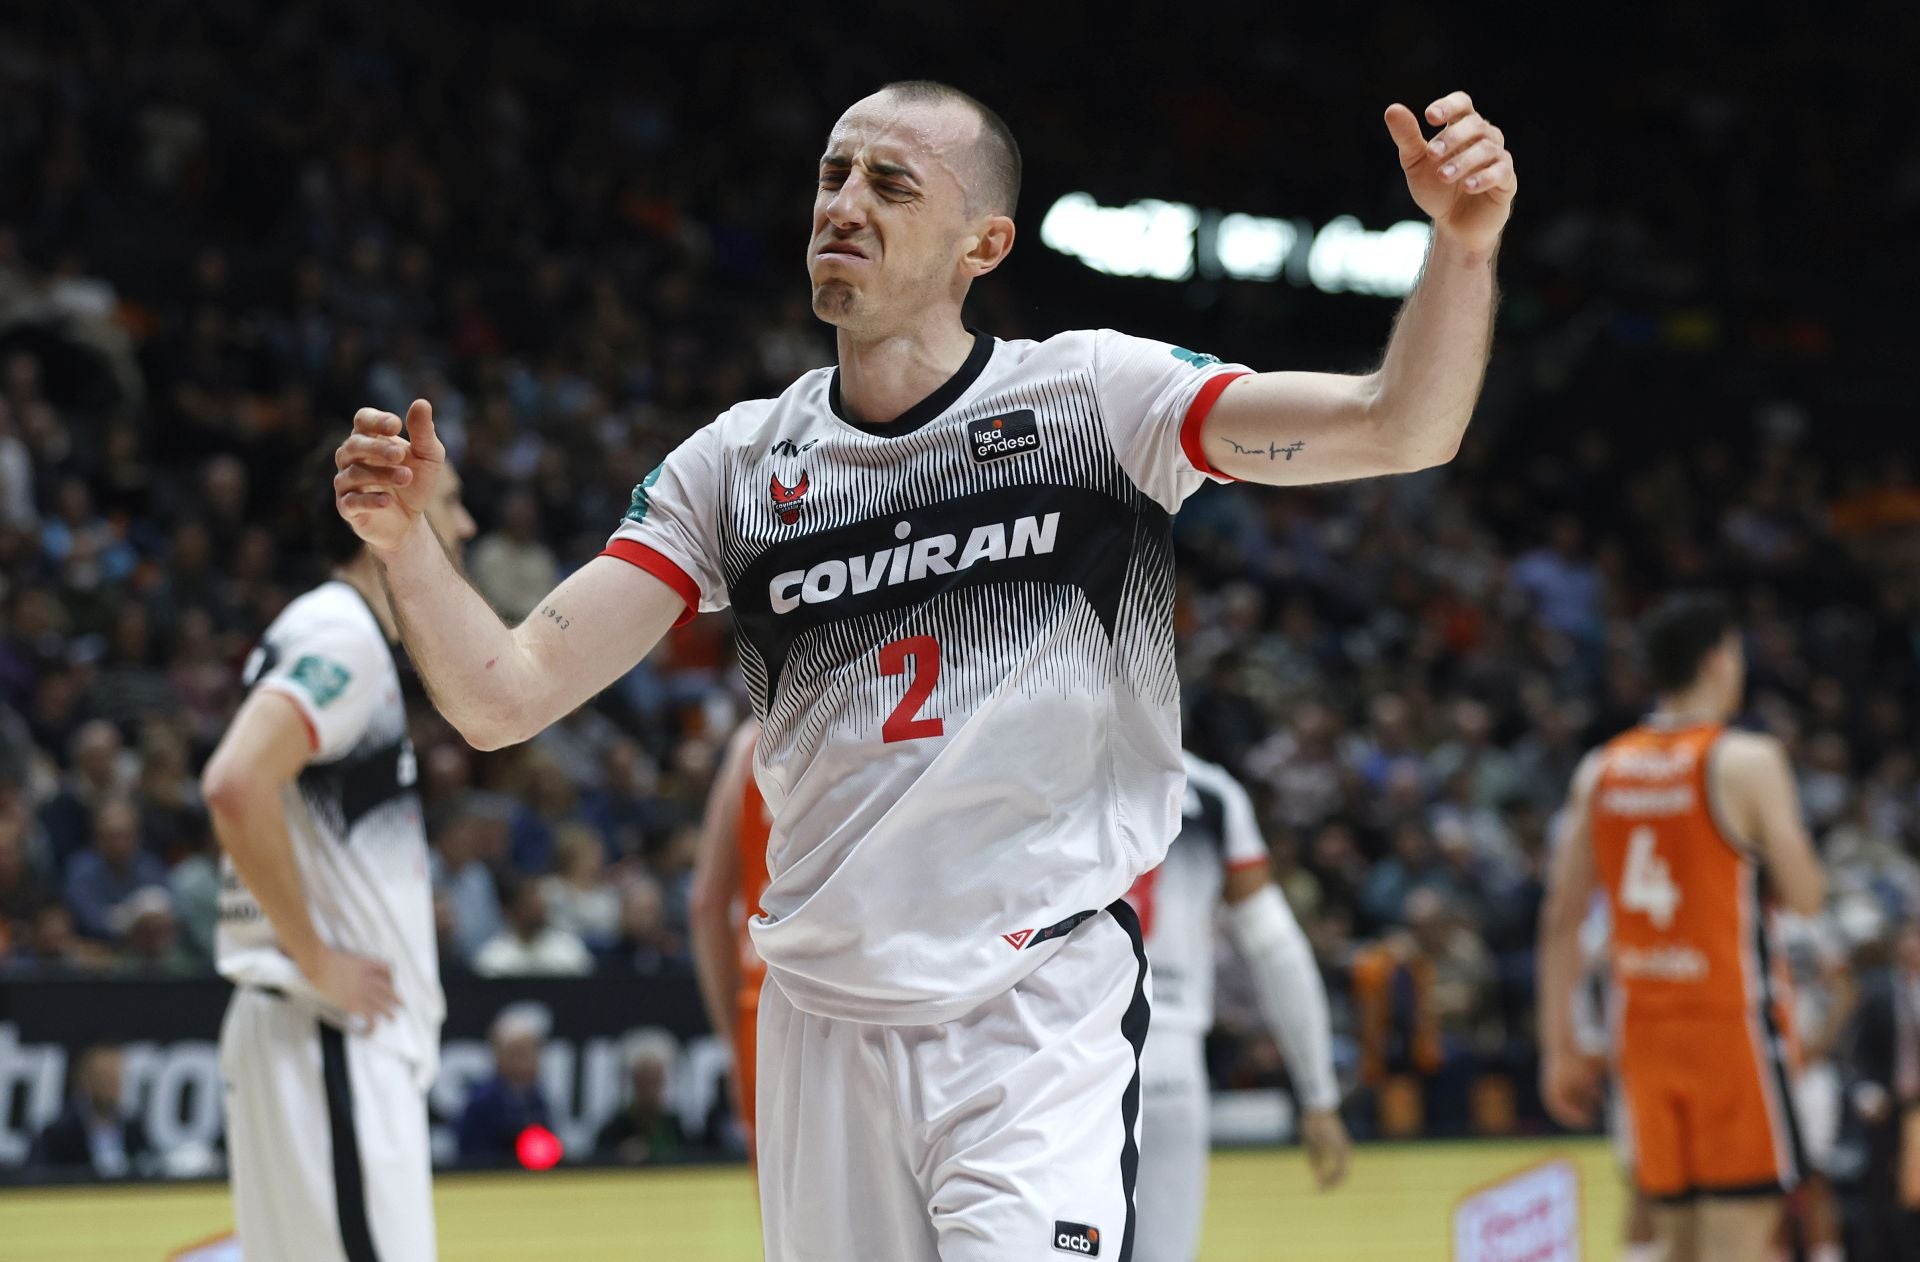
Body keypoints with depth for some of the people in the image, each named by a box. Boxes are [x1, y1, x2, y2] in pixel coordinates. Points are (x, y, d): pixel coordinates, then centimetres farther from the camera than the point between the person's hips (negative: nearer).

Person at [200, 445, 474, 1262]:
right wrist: (316, 960, -19)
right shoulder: (340, 634, -12)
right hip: (332, 1037, -10)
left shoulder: (343, 634, 18)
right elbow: (236, 786, -27)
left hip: (353, 1039, 10)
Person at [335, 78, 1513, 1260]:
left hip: (1041, 1016, -4)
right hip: (826, 1025, 4)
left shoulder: (1089, 395, -1)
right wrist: (406, 538, -14)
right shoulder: (739, 464, 7)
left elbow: (1396, 428, -9)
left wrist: (1461, 244, -26)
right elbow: (506, 696, 3)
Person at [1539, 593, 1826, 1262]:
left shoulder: (1599, 771, 8)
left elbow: (1560, 921, 7)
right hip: (1730, 1018, -6)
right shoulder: (1746, 761, -9)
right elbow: (1806, 895, -10)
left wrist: (1560, 1045, 11)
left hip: (1644, 1024, 6)